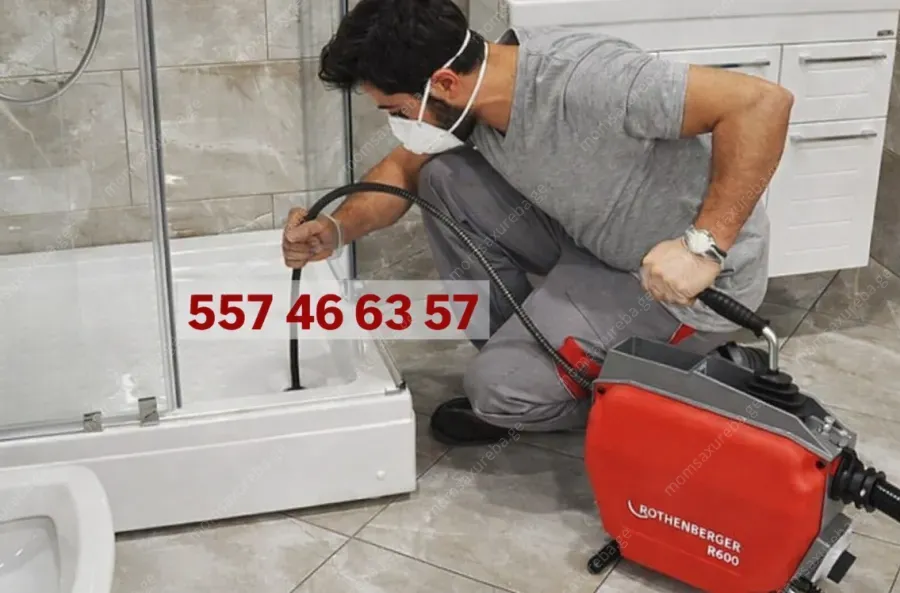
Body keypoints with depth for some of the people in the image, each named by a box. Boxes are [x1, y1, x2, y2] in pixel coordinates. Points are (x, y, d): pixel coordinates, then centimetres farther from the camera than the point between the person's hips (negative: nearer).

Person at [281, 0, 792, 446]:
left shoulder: (583, 82, -34)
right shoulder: (469, 93, -9)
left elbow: (762, 102, -33)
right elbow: (403, 169, 9)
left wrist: (705, 246, -35)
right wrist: (337, 229, -10)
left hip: (696, 278, -8)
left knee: (501, 387, -17)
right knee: (444, 179, -3)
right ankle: (522, 357, 8)